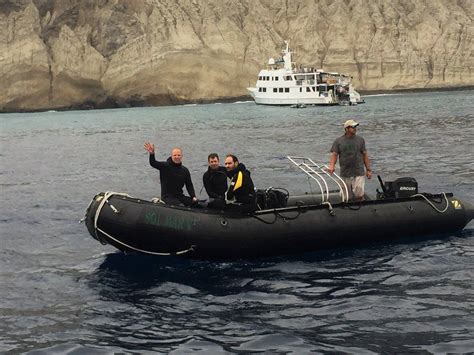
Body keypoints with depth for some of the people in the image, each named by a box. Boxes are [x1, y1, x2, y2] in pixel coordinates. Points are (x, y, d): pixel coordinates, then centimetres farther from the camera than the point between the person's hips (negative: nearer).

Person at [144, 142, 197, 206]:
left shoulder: (185, 170, 11)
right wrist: (152, 154, -41)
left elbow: (189, 185, 13)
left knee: (195, 202, -16)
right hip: (167, 196, -5)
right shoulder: (165, 166, -3)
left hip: (179, 196, 5)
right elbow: (153, 163, -20)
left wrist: (193, 197, -4)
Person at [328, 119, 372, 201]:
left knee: (359, 195, -15)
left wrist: (368, 170, 10)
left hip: (359, 173, 0)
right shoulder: (338, 141, 5)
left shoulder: (360, 140, 9)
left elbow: (365, 155, 12)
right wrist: (331, 166, -20)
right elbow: (334, 154, -1)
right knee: (348, 198, 4)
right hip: (345, 174, 0)